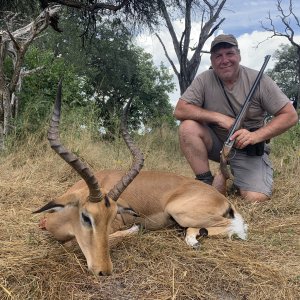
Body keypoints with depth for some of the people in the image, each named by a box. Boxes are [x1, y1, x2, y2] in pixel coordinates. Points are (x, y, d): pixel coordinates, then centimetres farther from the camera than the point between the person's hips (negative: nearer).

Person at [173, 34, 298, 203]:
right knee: (188, 127, -25)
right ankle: (206, 182, -12)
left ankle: (235, 177, 14)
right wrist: (219, 117, -24)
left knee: (257, 199, -22)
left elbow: (291, 116, -11)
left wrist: (256, 136, -24)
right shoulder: (204, 80, -8)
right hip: (216, 143, 2)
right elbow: (179, 110, -16)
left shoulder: (258, 80, -11)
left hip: (249, 150, -1)